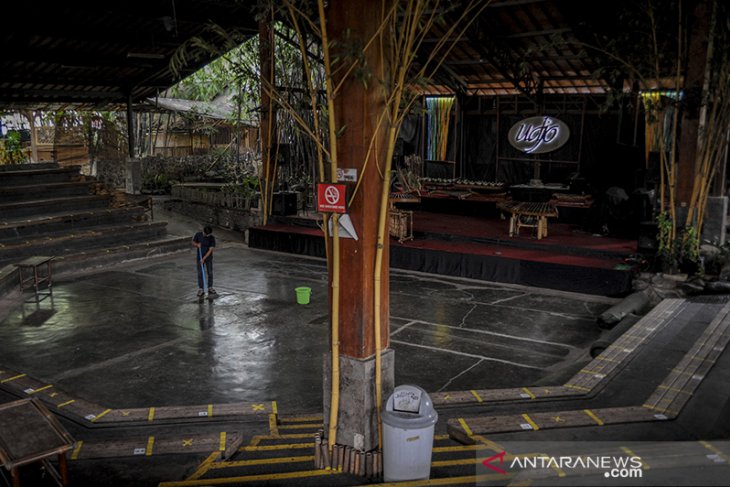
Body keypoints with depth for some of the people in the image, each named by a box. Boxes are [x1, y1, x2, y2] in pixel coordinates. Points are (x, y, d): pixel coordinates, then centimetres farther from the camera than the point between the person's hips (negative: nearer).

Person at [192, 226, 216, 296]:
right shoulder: (198, 235, -10)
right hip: (199, 257, 1)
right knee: (200, 274, 3)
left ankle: (210, 288, 20)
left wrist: (204, 258, -25)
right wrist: (197, 245, -21)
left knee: (210, 273, 6)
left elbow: (210, 250, -18)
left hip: (208, 258, -1)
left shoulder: (212, 238, -15)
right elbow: (193, 243, 3)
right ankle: (200, 289, 10)